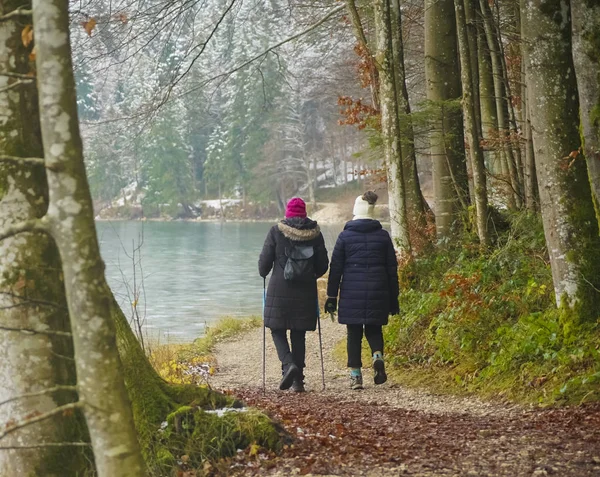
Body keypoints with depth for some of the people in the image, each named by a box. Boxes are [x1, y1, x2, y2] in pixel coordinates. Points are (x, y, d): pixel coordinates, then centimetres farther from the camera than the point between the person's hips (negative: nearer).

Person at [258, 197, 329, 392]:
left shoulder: (276, 231, -4)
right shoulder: (315, 233, 3)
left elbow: (264, 261, -2)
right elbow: (323, 265, 8)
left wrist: (263, 274, 20)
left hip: (280, 290, -2)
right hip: (306, 291, 2)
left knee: (278, 330, 9)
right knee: (299, 335, 10)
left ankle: (288, 364, -16)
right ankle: (298, 380, 9)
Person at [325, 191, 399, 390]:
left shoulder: (345, 235, -2)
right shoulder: (383, 235, 3)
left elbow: (335, 267, -1)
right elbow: (392, 269, 6)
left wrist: (331, 296, 4)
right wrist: (394, 298, 12)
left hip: (352, 292, -1)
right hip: (378, 291, 1)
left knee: (354, 333, 7)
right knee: (374, 329, 16)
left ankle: (355, 376, 5)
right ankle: (378, 356, -12)